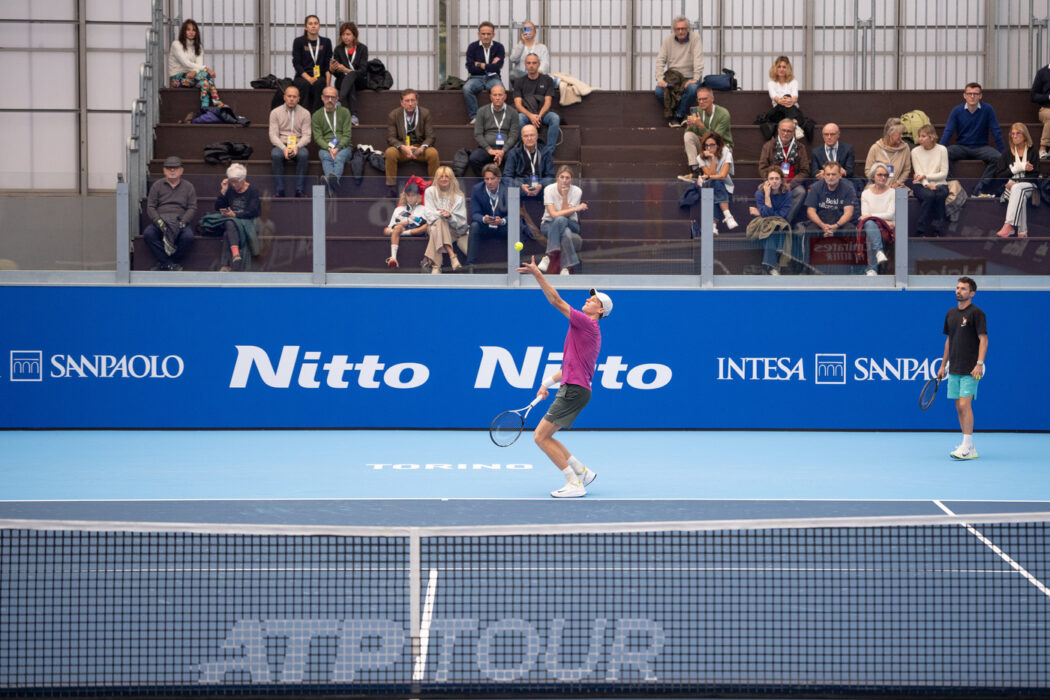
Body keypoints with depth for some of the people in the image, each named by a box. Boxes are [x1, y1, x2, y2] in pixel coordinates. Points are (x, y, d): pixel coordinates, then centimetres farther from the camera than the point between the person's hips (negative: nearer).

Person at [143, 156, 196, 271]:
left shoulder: (188, 187, 14)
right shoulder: (157, 186, 14)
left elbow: (192, 208, 6)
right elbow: (150, 207, 7)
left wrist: (182, 222, -12)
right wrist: (158, 221, -13)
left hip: (180, 221, 0)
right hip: (160, 220, 1)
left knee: (188, 237, -34)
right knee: (148, 234, -32)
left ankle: (164, 262, -16)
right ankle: (170, 264, -27)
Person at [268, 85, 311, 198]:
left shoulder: (305, 113, 8)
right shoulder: (275, 112, 7)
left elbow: (306, 135, 1)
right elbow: (273, 135, -1)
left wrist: (297, 146, -20)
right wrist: (283, 148, -20)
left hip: (298, 145, 0)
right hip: (281, 145, 0)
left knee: (304, 154, -35)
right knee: (276, 155, -36)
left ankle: (300, 191, -33)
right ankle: (279, 191, -32)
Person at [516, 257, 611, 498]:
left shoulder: (587, 323, -8)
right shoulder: (589, 331, 22)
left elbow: (557, 301, -15)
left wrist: (538, 274, -16)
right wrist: (548, 383, 22)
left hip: (574, 390, -10)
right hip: (572, 389, 10)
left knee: (541, 436, -10)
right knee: (542, 436, 12)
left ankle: (574, 484, -11)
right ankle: (582, 471, 13)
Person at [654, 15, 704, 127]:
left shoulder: (695, 38, -4)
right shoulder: (667, 40, 3)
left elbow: (698, 60, -11)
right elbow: (660, 60, 0)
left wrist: (695, 79, -22)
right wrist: (660, 79, -14)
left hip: (689, 77, -2)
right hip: (671, 77, 2)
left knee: (692, 89, -36)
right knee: (659, 91, -27)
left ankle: (678, 115, -19)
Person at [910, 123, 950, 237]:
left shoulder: (942, 150, 0)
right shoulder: (915, 151, 4)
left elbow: (944, 174, -4)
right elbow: (918, 174, -2)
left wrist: (925, 176, -13)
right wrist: (927, 185, -20)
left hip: (939, 184, 0)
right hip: (922, 185, 0)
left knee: (940, 194, -34)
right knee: (929, 195, -34)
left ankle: (937, 232, -26)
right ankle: (921, 232, -30)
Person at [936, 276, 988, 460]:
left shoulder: (976, 313, -7)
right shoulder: (950, 314, 14)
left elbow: (983, 339, -12)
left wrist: (979, 364, -21)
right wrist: (943, 365, 19)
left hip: (970, 370, -7)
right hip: (954, 369, 7)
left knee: (965, 405, -14)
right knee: (959, 407, 6)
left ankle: (967, 447, -12)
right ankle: (969, 448, 10)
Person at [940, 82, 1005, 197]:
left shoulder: (987, 109, -3)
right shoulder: (957, 111, -1)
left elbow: (996, 132, -2)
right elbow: (948, 132, -5)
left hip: (981, 147, 0)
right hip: (961, 147, 0)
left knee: (997, 157, -30)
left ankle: (979, 188, -27)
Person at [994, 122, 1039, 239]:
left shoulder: (1032, 152, 10)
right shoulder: (1007, 153, 15)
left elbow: (1035, 175, 1)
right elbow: (999, 175, 6)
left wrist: (1017, 183, -14)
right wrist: (1018, 168, -6)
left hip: (1028, 185, -1)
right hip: (1011, 186, 1)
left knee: (1017, 189, -38)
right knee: (1020, 196, -36)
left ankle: (1008, 225, -51)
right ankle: (1022, 232, -44)